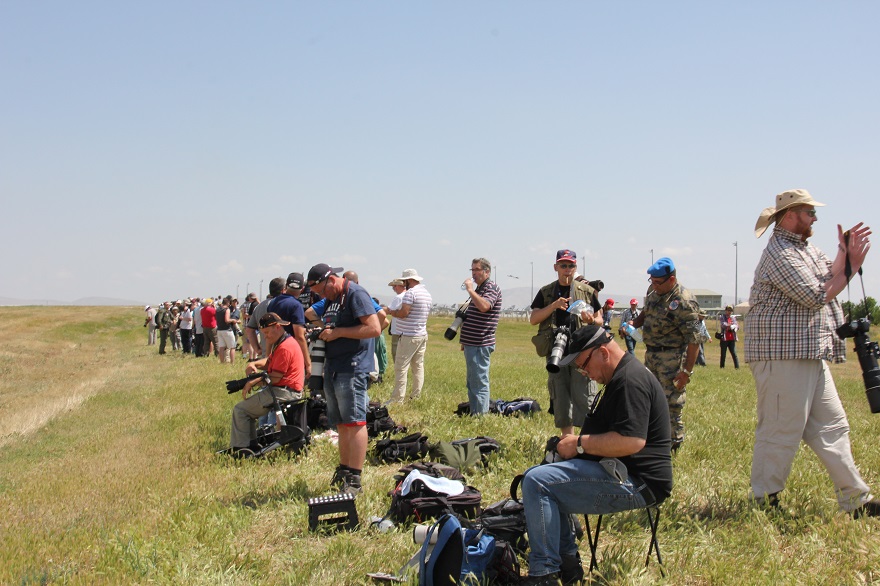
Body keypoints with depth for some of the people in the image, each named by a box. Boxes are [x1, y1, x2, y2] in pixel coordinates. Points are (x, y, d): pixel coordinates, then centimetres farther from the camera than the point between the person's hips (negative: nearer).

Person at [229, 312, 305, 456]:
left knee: (240, 409, -5)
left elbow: (275, 378, -21)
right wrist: (254, 364, -4)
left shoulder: (284, 348, -19)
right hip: (287, 390, 12)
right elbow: (269, 361, 18)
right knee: (249, 405, 27)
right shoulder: (280, 343, 16)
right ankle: (251, 445, 23)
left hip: (283, 393, -12)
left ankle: (240, 449, -5)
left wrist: (252, 383, -10)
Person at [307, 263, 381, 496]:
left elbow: (374, 328, -21)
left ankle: (354, 480, -10)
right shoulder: (331, 300, 17)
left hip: (352, 370, -10)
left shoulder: (356, 294, -12)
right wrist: (323, 333, 6)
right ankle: (344, 471, 24)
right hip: (333, 369, 10)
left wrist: (337, 332, -18)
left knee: (354, 422, -10)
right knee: (341, 424, 15)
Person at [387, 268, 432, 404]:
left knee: (401, 368, -6)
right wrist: (397, 312, 18)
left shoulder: (411, 292, -15)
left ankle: (397, 399, -7)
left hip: (409, 336, -9)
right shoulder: (427, 293, 14)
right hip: (423, 335, 9)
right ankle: (416, 397, 13)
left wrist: (391, 312, -3)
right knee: (418, 367, 10)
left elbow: (403, 313, -22)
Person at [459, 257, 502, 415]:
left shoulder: (492, 288, -10)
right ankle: (473, 414, 20)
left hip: (480, 345, -10)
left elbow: (484, 306, -30)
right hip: (472, 344, 10)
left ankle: (481, 416, -7)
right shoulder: (478, 288, 21)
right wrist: (465, 341, 25)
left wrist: (470, 289, -21)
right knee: (472, 384, 14)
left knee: (479, 383, -9)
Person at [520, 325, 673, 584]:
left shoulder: (631, 379, -18)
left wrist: (580, 444, -16)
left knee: (537, 482, -21)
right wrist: (576, 442, 11)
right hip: (622, 473, 12)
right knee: (536, 477, 22)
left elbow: (632, 441, -29)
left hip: (636, 484, -12)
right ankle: (567, 563, 17)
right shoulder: (621, 376, 18)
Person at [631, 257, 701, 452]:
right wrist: (634, 324, 2)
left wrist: (687, 371, -22)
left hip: (671, 358, -9)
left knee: (670, 403, -7)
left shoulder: (684, 302, -20)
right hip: (651, 354, 9)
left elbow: (694, 339, -20)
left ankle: (673, 447, 2)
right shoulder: (653, 290, 6)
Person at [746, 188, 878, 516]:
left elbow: (829, 277, 8)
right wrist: (849, 269, -5)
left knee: (831, 427, 11)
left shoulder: (805, 249, 20)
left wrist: (845, 255, -6)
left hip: (810, 356, 10)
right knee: (782, 431, -5)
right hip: (783, 357, -10)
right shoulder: (780, 252, -13)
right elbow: (816, 296, -16)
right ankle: (763, 502, 4)